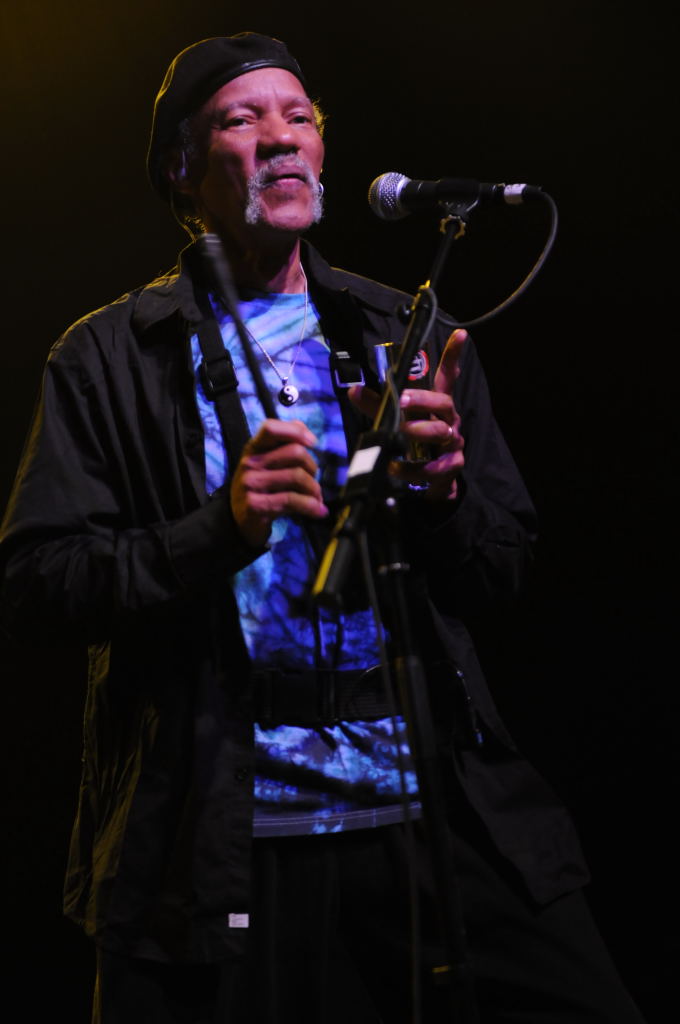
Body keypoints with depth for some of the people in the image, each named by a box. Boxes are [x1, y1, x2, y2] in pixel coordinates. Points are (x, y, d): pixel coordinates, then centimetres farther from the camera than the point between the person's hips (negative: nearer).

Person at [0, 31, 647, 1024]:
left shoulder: (406, 338, 13)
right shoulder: (109, 358, 4)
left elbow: (503, 570, 12)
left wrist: (444, 489, -10)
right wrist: (223, 529, -18)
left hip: (432, 815, 2)